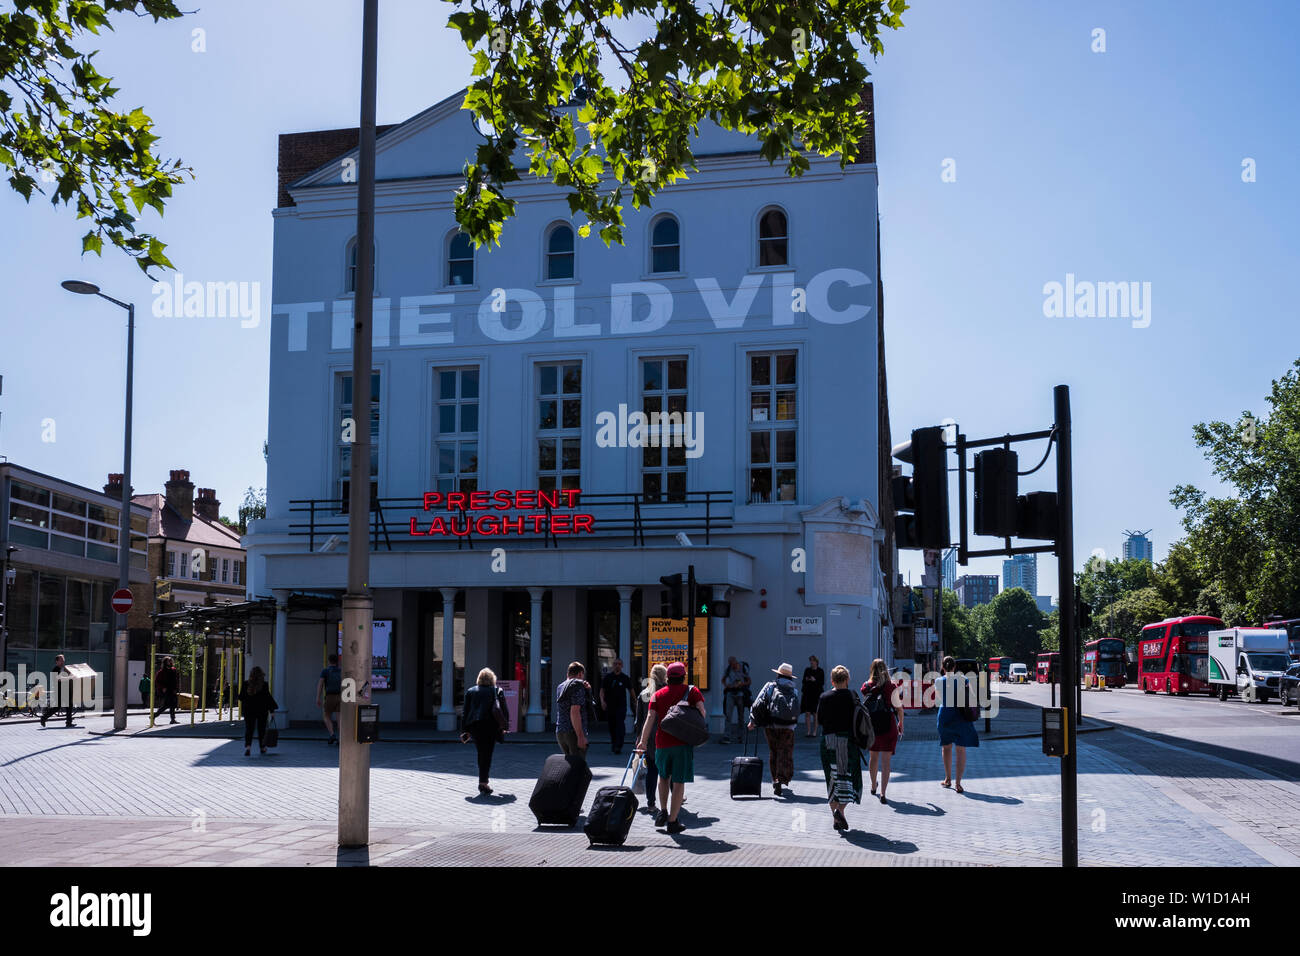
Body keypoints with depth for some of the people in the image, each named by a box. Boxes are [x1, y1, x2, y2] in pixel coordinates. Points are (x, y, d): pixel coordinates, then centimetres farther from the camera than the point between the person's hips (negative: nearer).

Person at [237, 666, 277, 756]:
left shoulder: (246, 684, -4)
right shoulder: (264, 685, -9)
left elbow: (241, 697, 1)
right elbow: (268, 697, -8)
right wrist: (272, 709, -2)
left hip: (249, 710, 1)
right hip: (262, 710, -1)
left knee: (249, 728, 1)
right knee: (261, 729, 13)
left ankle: (248, 746, -21)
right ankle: (262, 747, 23)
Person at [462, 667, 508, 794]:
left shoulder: (470, 691, 9)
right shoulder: (498, 691, 3)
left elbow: (465, 711, 7)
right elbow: (504, 711, 4)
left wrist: (465, 730, 10)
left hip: (475, 727, 2)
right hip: (491, 726, -2)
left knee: (481, 754, 16)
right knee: (487, 755, -2)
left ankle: (483, 782, 19)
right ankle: (483, 782, -11)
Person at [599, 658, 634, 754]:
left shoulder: (625, 678, 4)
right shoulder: (608, 677, 3)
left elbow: (631, 690, 15)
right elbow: (602, 690, 2)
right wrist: (602, 701, -13)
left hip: (621, 705, -2)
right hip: (610, 706, 2)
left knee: (620, 724, -14)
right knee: (611, 725, 9)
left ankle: (619, 746, -20)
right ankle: (613, 743, 28)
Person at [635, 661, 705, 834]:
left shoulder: (658, 694, 7)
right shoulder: (692, 691, 3)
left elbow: (650, 717, -2)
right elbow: (702, 713, -7)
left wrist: (643, 741, -3)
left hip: (662, 742, 3)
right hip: (683, 742, -3)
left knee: (664, 776, 25)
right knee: (679, 782, 2)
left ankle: (663, 812, 20)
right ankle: (673, 821, 1)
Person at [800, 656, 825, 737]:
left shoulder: (820, 671, 1)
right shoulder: (807, 670, 9)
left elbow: (822, 683, -2)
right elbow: (803, 681, 15)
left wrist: (815, 680, -16)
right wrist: (806, 680, -7)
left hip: (817, 694, -2)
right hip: (807, 693, 2)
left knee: (815, 713, 0)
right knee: (807, 713, -3)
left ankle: (814, 732, 6)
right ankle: (808, 731, 2)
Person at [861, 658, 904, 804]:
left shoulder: (866, 687, -2)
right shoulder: (891, 687, -9)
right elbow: (899, 708, -2)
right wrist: (901, 724, 11)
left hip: (871, 726, 3)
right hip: (888, 727, -3)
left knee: (874, 757, 22)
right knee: (886, 761, 0)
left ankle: (873, 786, 39)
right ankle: (883, 793, -8)